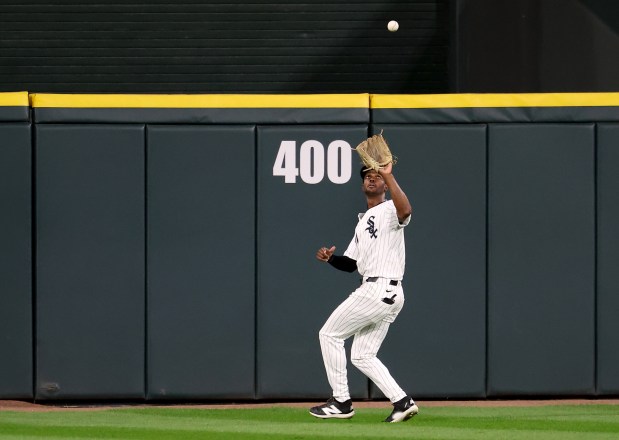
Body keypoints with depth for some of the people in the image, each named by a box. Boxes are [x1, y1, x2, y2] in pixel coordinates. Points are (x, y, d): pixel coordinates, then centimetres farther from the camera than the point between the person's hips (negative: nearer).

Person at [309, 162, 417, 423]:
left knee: (329, 335, -2)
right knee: (362, 356, 11)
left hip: (379, 291, -10)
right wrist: (330, 258, 5)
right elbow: (351, 264, 25)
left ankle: (341, 402, 1)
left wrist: (389, 176, -36)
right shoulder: (363, 222, 25)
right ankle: (402, 402, 3)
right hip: (388, 295, 10)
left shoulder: (389, 210, -4)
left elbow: (405, 211, -31)